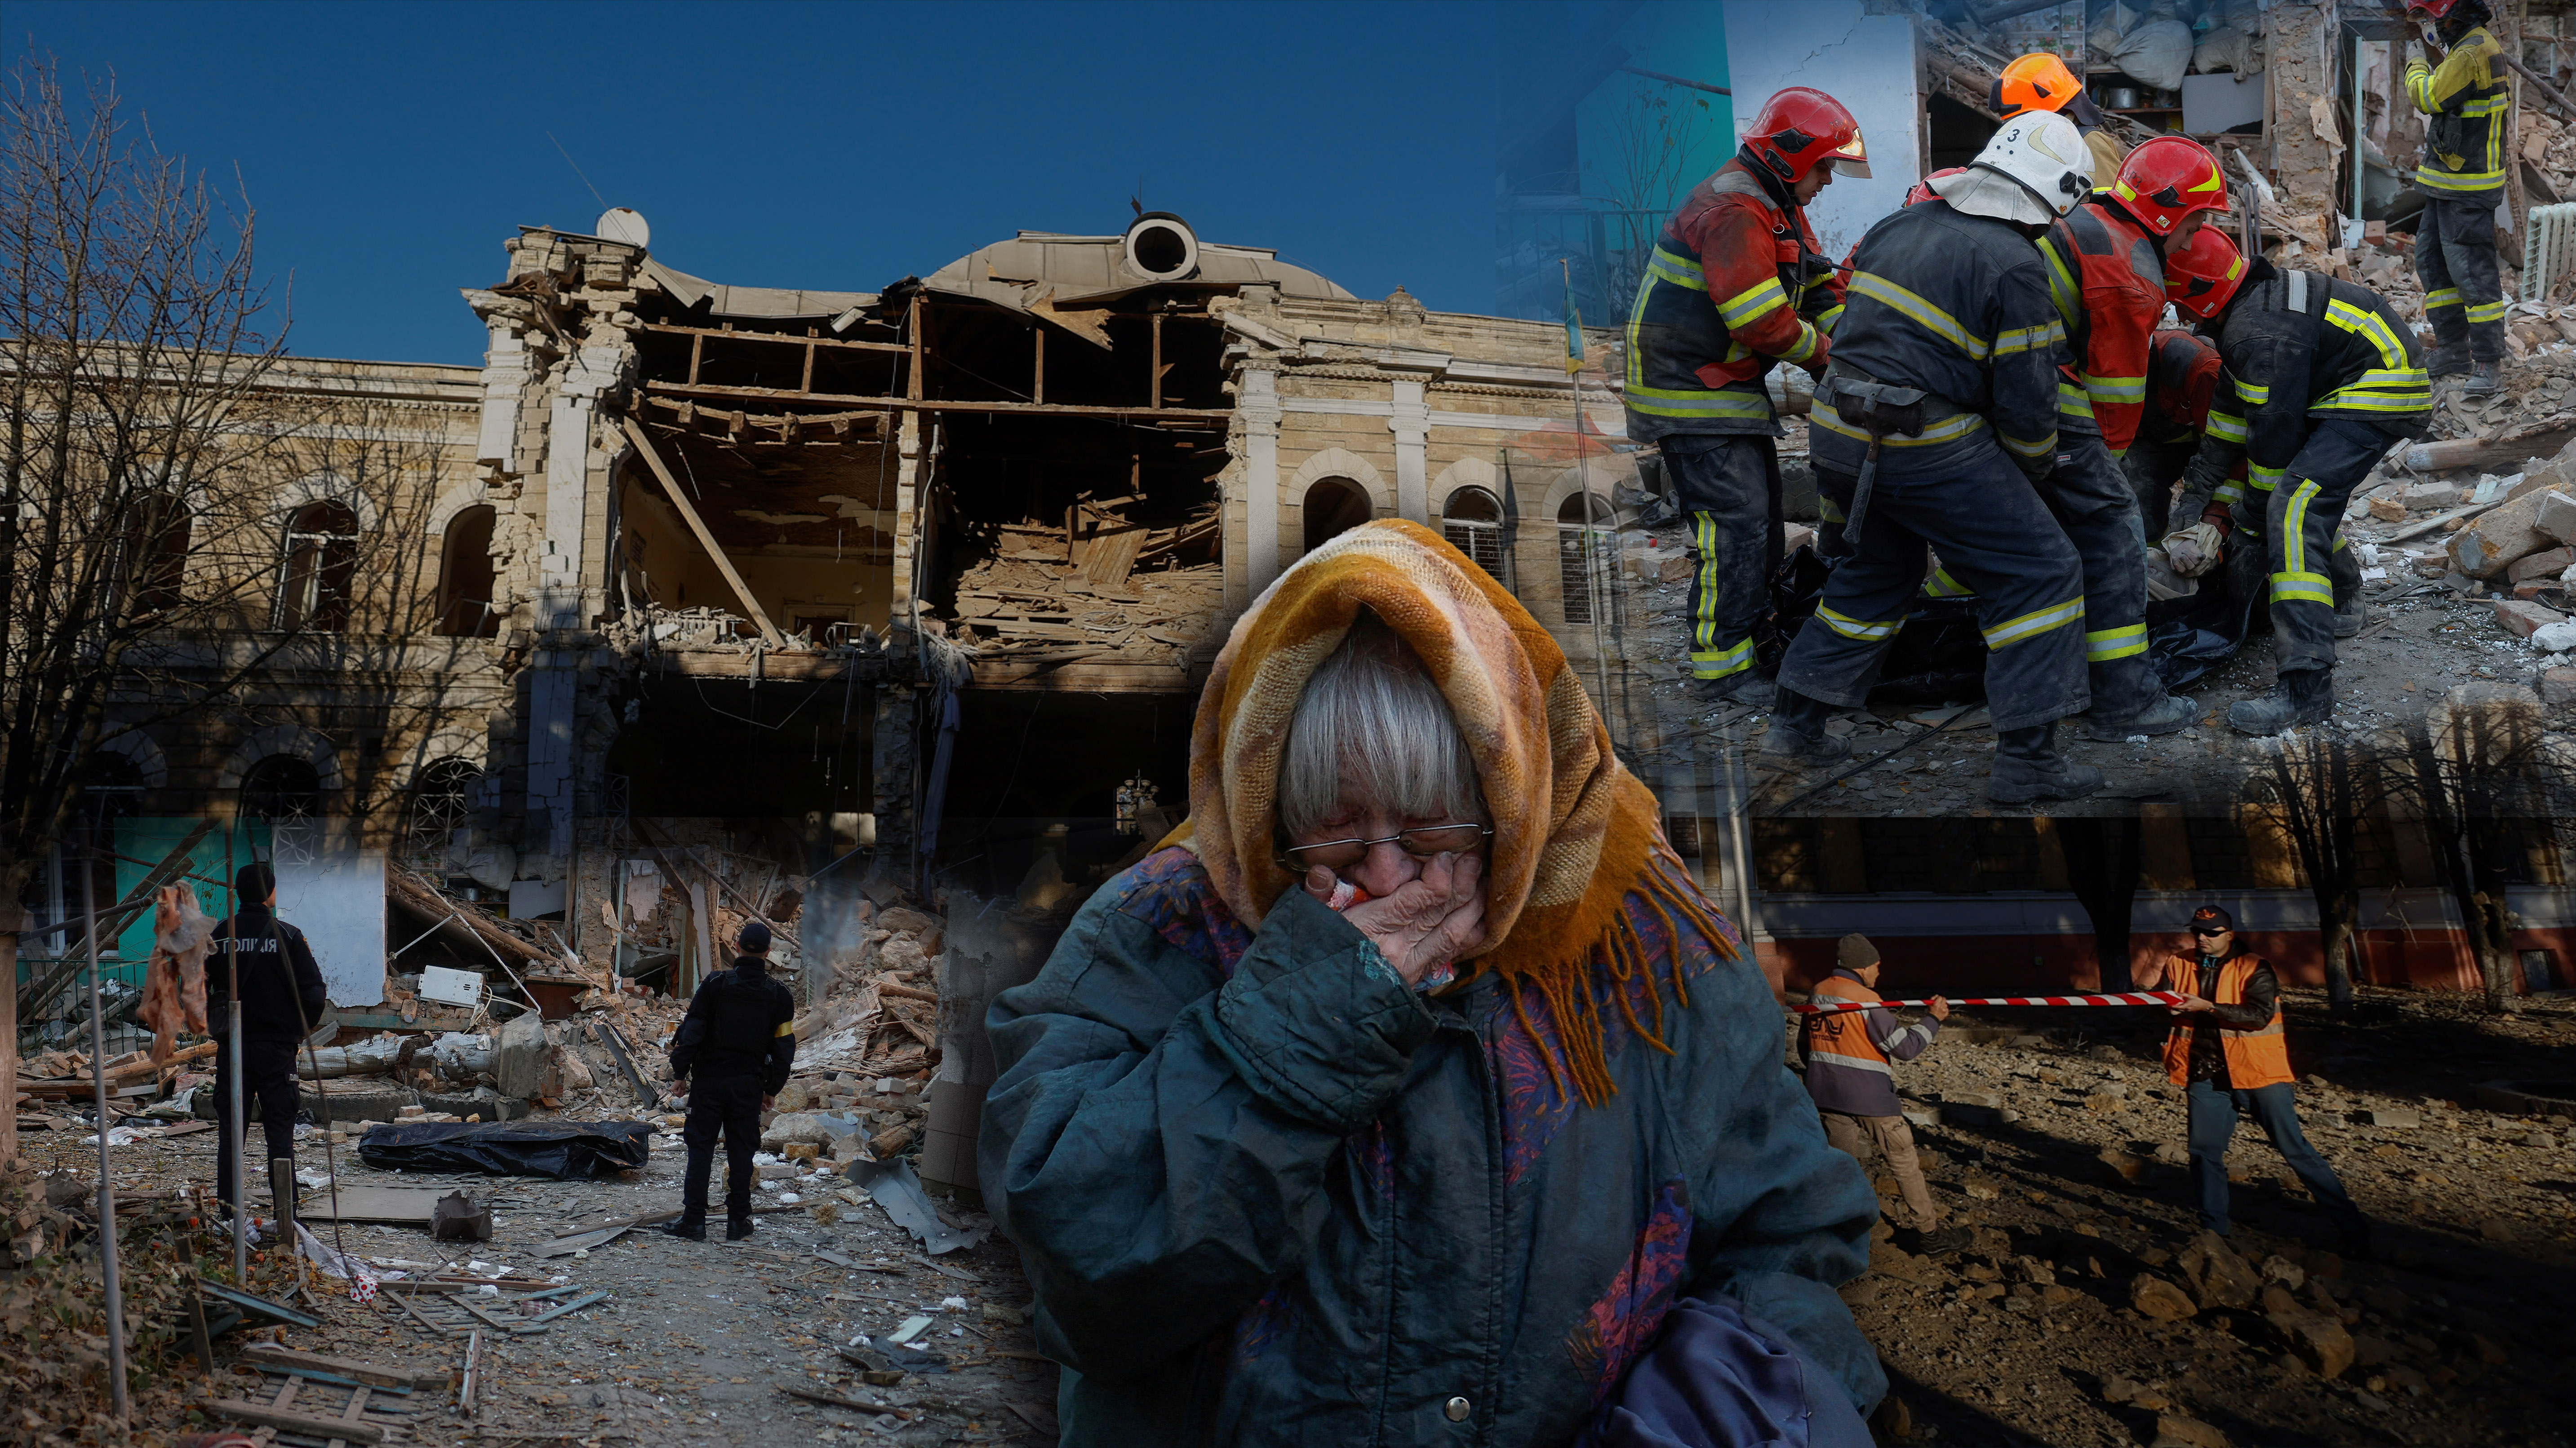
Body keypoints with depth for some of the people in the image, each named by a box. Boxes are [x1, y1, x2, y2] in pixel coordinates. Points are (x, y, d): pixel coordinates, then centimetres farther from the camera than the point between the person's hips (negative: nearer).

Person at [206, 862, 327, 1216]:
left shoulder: (220, 936, 1)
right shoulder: (288, 937, -7)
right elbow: (313, 992, -9)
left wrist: (217, 1026, 18)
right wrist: (301, 1030, 6)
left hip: (232, 1048, 2)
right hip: (277, 1047, -2)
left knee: (230, 1127, 10)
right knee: (280, 1129, 3)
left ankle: (227, 1206, 12)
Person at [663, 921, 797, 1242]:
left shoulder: (716, 984, -8)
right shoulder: (779, 996, -1)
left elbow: (692, 1031, -8)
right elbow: (784, 1047, 3)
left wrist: (680, 1070, 3)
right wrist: (772, 1089, 12)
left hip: (709, 1080, -2)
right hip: (749, 1084, 2)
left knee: (701, 1148, 6)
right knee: (741, 1150, 10)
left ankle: (694, 1221, 7)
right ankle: (738, 1221, 14)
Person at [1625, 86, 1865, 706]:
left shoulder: (1779, 208, 13)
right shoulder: (1733, 212, -22)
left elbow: (1818, 288, 15)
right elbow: (1764, 323, -26)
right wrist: (1826, 358, -11)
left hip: (1733, 387, 11)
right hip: (1693, 393, -11)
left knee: (1762, 516, 17)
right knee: (1735, 525, -12)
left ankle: (1754, 633, 31)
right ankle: (1721, 667, -6)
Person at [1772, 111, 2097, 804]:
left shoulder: (1899, 224, 8)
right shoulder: (2015, 267, -13)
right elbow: (2026, 400, -11)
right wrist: (2035, 467, 7)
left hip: (1837, 435, 8)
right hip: (1928, 449, -8)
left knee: (1879, 567, 28)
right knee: (2041, 573, 3)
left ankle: (1796, 720, 30)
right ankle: (2027, 758, 1)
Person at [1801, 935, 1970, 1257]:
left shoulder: (1818, 993, 4)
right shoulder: (1865, 1000, -17)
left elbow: (1805, 1046, 15)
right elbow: (1905, 1047, -16)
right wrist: (1933, 1019, -4)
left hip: (1826, 1094, 6)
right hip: (1869, 1097, -6)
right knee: (1904, 1163, 6)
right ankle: (1930, 1233, 14)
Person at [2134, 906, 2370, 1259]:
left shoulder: (2254, 969, -7)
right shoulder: (2180, 967, 5)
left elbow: (2260, 1015, -20)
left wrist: (2208, 1007, -28)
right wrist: (2146, 988, -23)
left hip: (2259, 1074, -4)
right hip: (2208, 1077, 4)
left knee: (2295, 1149, -3)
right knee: (2204, 1153, 6)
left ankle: (2353, 1229, 5)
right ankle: (2214, 1233, 20)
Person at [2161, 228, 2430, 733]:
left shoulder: (2260, 334, -24)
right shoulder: (2254, 300, 10)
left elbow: (2274, 431, -19)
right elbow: (2231, 406, 17)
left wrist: (2250, 513, -5)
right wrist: (2198, 492, 17)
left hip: (2382, 395, -11)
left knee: (2293, 509, -24)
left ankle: (2307, 686, -32)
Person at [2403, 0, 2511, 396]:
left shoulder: (2472, 53, -20)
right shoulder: (2480, 44, 13)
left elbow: (2429, 97, -17)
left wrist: (2415, 66, -2)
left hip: (2467, 188, -11)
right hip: (2447, 184, 11)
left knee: (2471, 271, -9)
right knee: (2433, 263, 15)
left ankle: (2488, 362, -5)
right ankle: (2453, 352, 22)